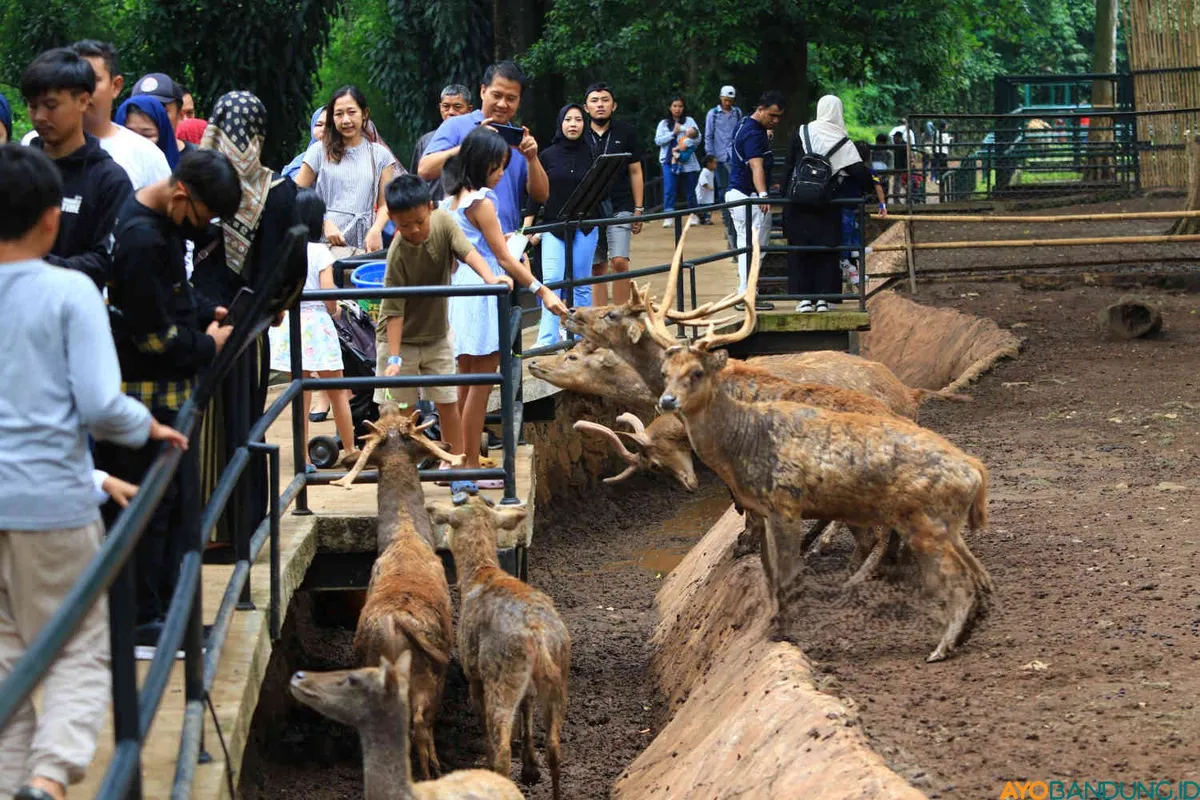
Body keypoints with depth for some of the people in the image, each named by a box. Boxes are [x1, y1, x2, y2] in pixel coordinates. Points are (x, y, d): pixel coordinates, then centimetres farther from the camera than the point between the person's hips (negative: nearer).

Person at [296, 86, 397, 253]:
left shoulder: (380, 155, 11)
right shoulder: (319, 151, 7)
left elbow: (384, 205, 8)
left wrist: (375, 231, -11)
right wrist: (325, 224, -9)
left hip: (364, 245, 1)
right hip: (323, 243, -1)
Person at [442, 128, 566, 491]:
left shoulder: (451, 200, 11)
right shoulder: (481, 202, -14)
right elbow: (504, 259, -15)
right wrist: (543, 291, -14)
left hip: (459, 294, 9)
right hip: (482, 295, -9)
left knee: (465, 385, 14)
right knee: (481, 386, -3)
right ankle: (470, 471, 0)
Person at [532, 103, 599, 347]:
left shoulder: (590, 155, 5)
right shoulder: (548, 156, 4)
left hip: (584, 227, 1)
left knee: (581, 284, 5)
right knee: (551, 282, -11)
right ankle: (548, 338, -15)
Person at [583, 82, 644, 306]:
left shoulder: (626, 132, 5)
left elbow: (635, 172, 7)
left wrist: (638, 209, 3)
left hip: (619, 207, -2)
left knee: (619, 261, -15)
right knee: (597, 269, 4)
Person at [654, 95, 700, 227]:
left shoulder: (689, 121, 8)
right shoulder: (663, 123, 11)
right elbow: (658, 141, 2)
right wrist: (673, 133, -10)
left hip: (687, 161, 0)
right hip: (669, 161, 0)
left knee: (690, 190, 7)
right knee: (669, 189, -11)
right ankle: (668, 217, -11)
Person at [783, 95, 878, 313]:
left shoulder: (802, 133, -1)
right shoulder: (842, 141, -5)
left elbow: (789, 167, 1)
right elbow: (860, 172, -6)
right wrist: (872, 189, 13)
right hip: (826, 205, -1)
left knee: (799, 250, 8)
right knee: (827, 249, 7)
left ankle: (804, 298, 3)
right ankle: (823, 297, 3)